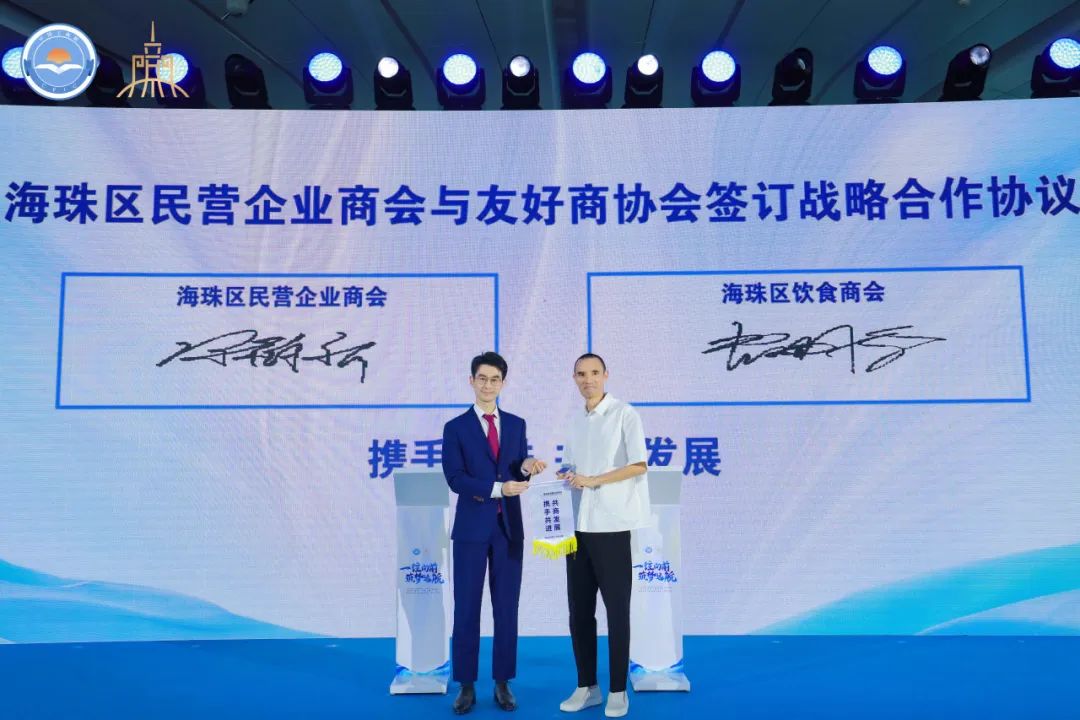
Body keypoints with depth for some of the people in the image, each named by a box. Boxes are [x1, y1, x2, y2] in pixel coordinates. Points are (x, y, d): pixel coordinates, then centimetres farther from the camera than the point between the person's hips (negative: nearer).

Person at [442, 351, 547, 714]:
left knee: (507, 608, 8)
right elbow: (455, 478, -11)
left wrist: (527, 467, -16)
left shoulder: (516, 424, 8)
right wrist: (498, 488, -20)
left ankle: (503, 684, 19)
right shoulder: (456, 427, -1)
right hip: (472, 528, -2)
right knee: (466, 608, 5)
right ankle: (466, 686, 16)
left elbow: (517, 477, 7)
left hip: (509, 528, 3)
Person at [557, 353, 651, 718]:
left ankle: (618, 690, 15)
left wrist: (592, 480, -16)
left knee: (617, 610, 3)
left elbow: (639, 466, -11)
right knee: (579, 610, 9)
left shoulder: (625, 414, -4)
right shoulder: (575, 420, 14)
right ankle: (586, 686, 21)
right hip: (578, 525, 6)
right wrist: (561, 475, -3)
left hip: (611, 525, -6)